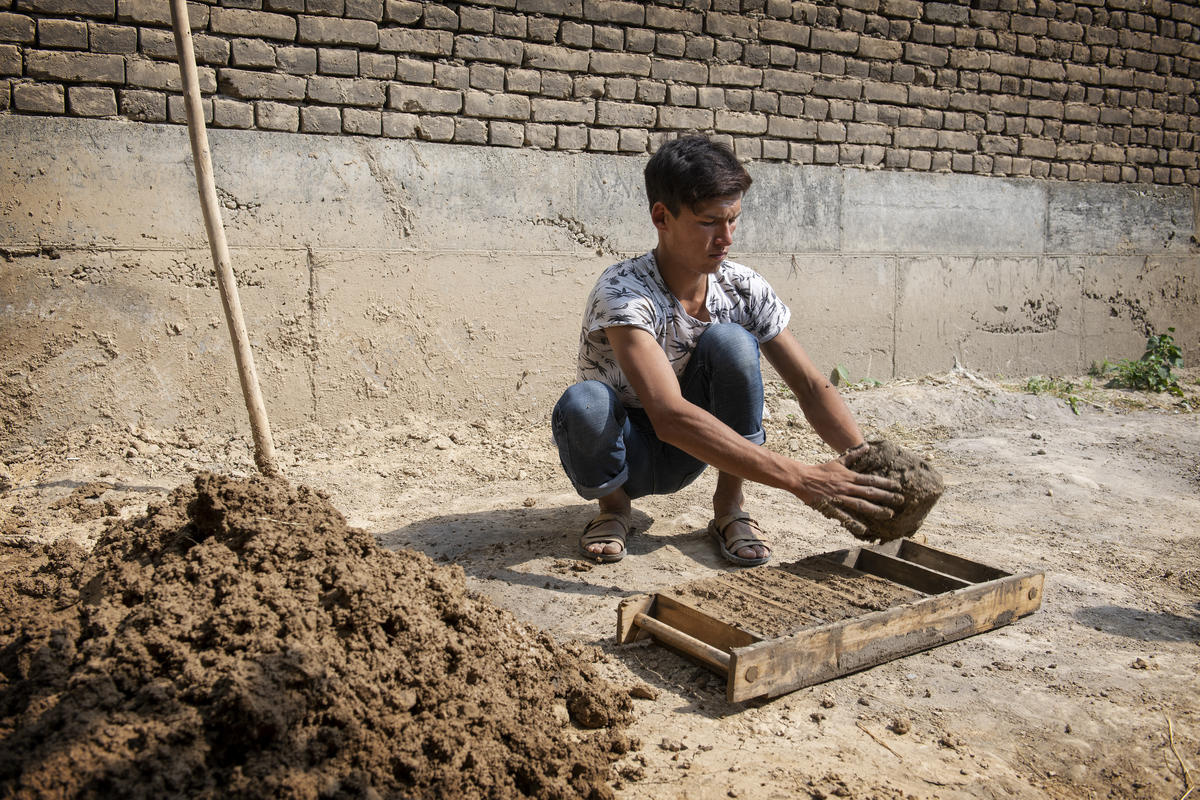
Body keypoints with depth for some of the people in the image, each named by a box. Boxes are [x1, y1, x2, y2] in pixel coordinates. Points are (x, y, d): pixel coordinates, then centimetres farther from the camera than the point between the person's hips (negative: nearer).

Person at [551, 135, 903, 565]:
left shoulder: (743, 288, -13)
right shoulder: (622, 292, -30)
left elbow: (811, 386, -11)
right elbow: (669, 416, -43)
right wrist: (799, 478, -48)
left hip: (685, 458, 3)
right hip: (622, 455, -3)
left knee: (730, 342, -26)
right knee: (582, 403, -38)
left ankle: (729, 505, -6)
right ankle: (613, 504, -3)